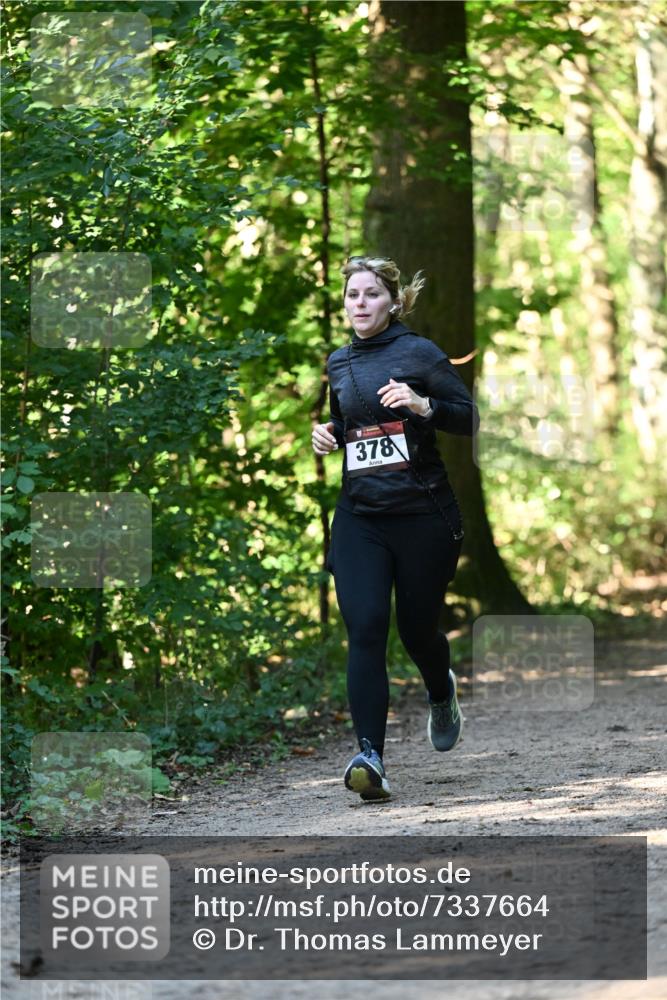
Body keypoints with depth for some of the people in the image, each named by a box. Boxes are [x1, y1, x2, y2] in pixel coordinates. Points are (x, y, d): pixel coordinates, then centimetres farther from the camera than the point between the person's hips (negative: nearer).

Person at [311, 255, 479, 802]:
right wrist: (326, 432, 6)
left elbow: (470, 418, -5)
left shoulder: (419, 352, -4)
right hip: (358, 515, 3)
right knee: (365, 629, -13)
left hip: (422, 513, -3)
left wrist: (424, 405, -22)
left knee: (417, 629, 7)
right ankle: (370, 756, -20)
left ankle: (442, 692, 44)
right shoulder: (337, 363, 11)